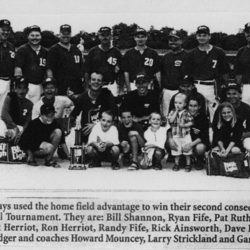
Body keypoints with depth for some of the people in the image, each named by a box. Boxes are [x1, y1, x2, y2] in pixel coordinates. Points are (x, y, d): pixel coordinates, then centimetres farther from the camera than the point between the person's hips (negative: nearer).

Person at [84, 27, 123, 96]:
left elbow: (121, 72, 8)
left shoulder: (116, 52, 9)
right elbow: (87, 71, 6)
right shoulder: (93, 51, 8)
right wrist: (87, 88, 0)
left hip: (111, 85, 0)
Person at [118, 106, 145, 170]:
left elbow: (143, 145, -21)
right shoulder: (119, 127, -13)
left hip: (136, 150, -4)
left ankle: (134, 162, -36)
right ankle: (126, 157, 6)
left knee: (133, 137, -30)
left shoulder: (138, 126, -17)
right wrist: (122, 143, -32)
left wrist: (137, 135, -38)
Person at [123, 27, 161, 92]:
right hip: (133, 86, 0)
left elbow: (157, 72, 6)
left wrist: (159, 89, -2)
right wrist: (128, 89, -3)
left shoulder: (153, 53, 9)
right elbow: (126, 73, 5)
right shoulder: (128, 53, 8)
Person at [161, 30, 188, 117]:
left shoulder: (186, 56, -1)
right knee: (165, 117, 7)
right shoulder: (165, 56, 16)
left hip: (180, 91, -5)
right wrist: (161, 89, 11)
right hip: (166, 91, 5)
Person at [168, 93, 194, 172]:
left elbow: (191, 122, -5)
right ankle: (176, 164, 22)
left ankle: (188, 164, 17)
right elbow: (170, 120, -16)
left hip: (186, 135, -1)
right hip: (176, 135, 1)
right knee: (176, 150, 9)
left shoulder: (187, 113, -4)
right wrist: (176, 112, -16)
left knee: (187, 150, 6)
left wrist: (184, 125, -19)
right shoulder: (172, 112, -1)